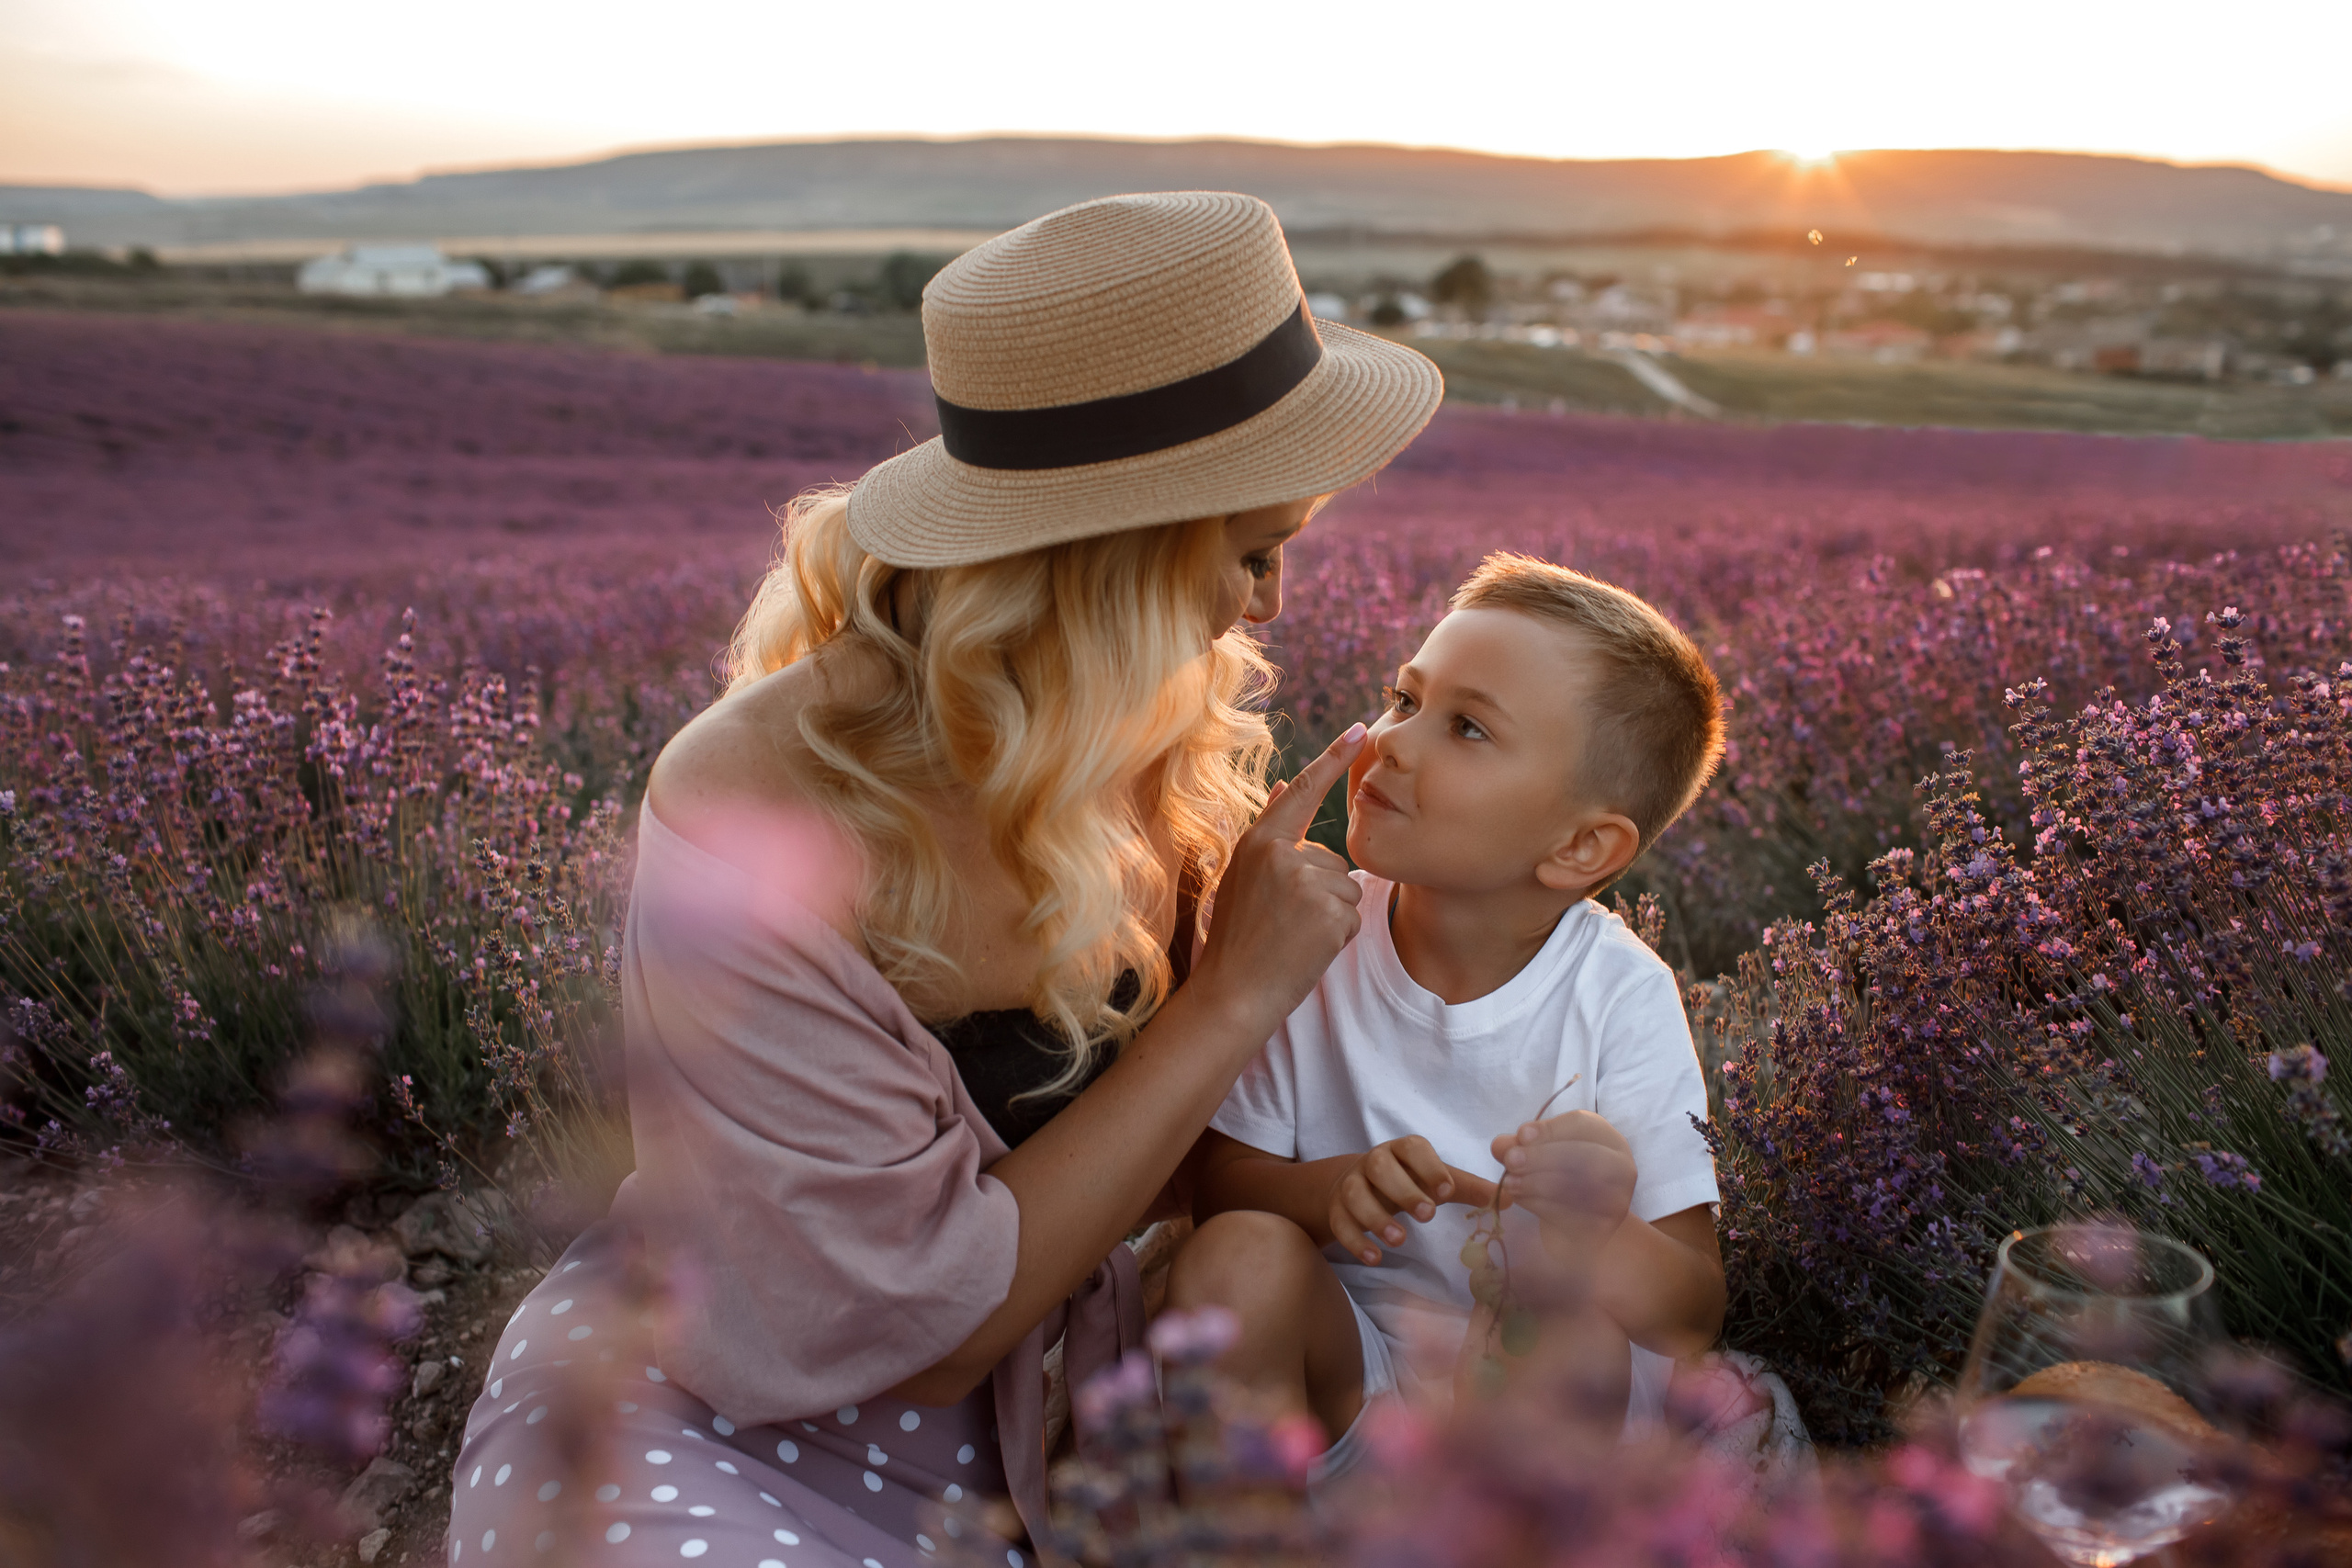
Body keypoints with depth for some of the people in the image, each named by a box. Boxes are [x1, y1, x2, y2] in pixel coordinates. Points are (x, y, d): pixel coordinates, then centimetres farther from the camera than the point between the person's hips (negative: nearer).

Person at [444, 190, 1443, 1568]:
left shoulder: (1148, 740, -7)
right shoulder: (756, 822, -28)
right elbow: (910, 1326, -24)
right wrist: (1236, 999, -23)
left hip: (1011, 1445, 5)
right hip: (703, 1441, -5)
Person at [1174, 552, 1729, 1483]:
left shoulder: (1621, 997, -15)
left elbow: (1694, 1317, -15)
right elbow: (1219, 1181, -5)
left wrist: (1599, 1238, -38)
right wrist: (1330, 1189, -27)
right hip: (1341, 1372, 2)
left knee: (1578, 1335, -31)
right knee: (1236, 1257, -26)